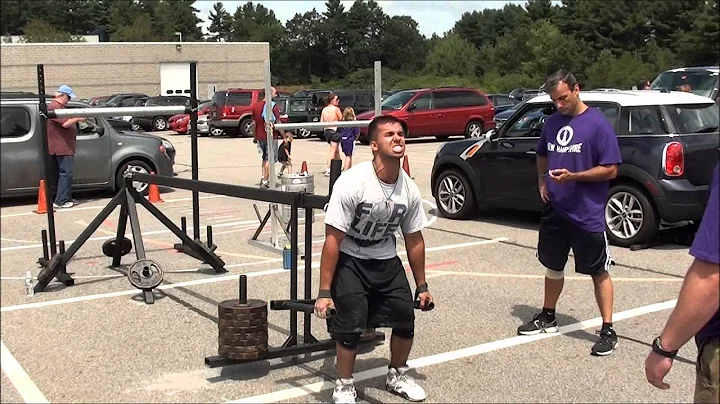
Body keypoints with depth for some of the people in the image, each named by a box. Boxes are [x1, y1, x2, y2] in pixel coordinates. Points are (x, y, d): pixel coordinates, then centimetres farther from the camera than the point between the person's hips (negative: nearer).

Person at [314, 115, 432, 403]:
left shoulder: (410, 189, -9)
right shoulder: (352, 183, -25)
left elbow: (414, 239, 4)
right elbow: (333, 240, -23)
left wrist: (422, 286, 9)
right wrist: (325, 292, -23)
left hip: (386, 261, 5)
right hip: (350, 261, -5)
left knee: (406, 320, 4)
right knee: (350, 325, -11)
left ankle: (397, 376, 30)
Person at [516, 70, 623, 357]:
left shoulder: (598, 124, -11)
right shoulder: (552, 122, 7)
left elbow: (611, 169, -13)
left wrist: (573, 176, -22)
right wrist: (542, 182, 7)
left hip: (587, 214, -6)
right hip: (554, 210, 6)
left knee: (598, 271, 2)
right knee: (553, 266, 18)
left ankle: (608, 330, 10)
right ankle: (548, 317, 34)